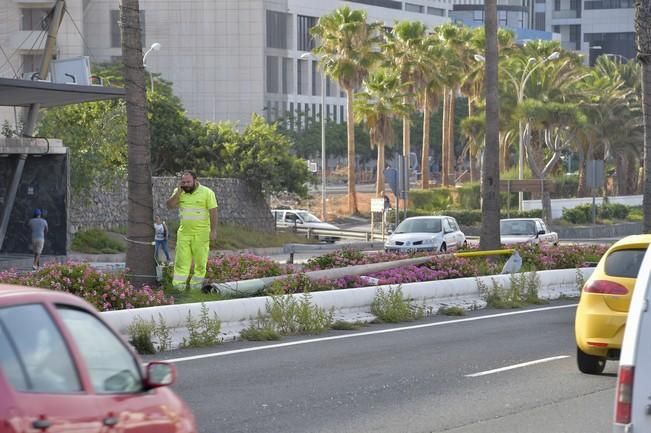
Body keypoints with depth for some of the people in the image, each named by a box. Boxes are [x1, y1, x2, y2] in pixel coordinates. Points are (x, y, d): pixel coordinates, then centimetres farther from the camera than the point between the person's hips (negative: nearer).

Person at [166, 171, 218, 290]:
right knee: (181, 261, -1)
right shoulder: (179, 192, 7)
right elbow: (170, 205, -4)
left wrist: (213, 230, -12)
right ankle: (178, 287, -3)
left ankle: (196, 287, 9)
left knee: (200, 262, 1)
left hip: (201, 234, -3)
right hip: (184, 233, 3)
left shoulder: (207, 193, -6)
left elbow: (213, 212, -7)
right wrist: (178, 191, -12)